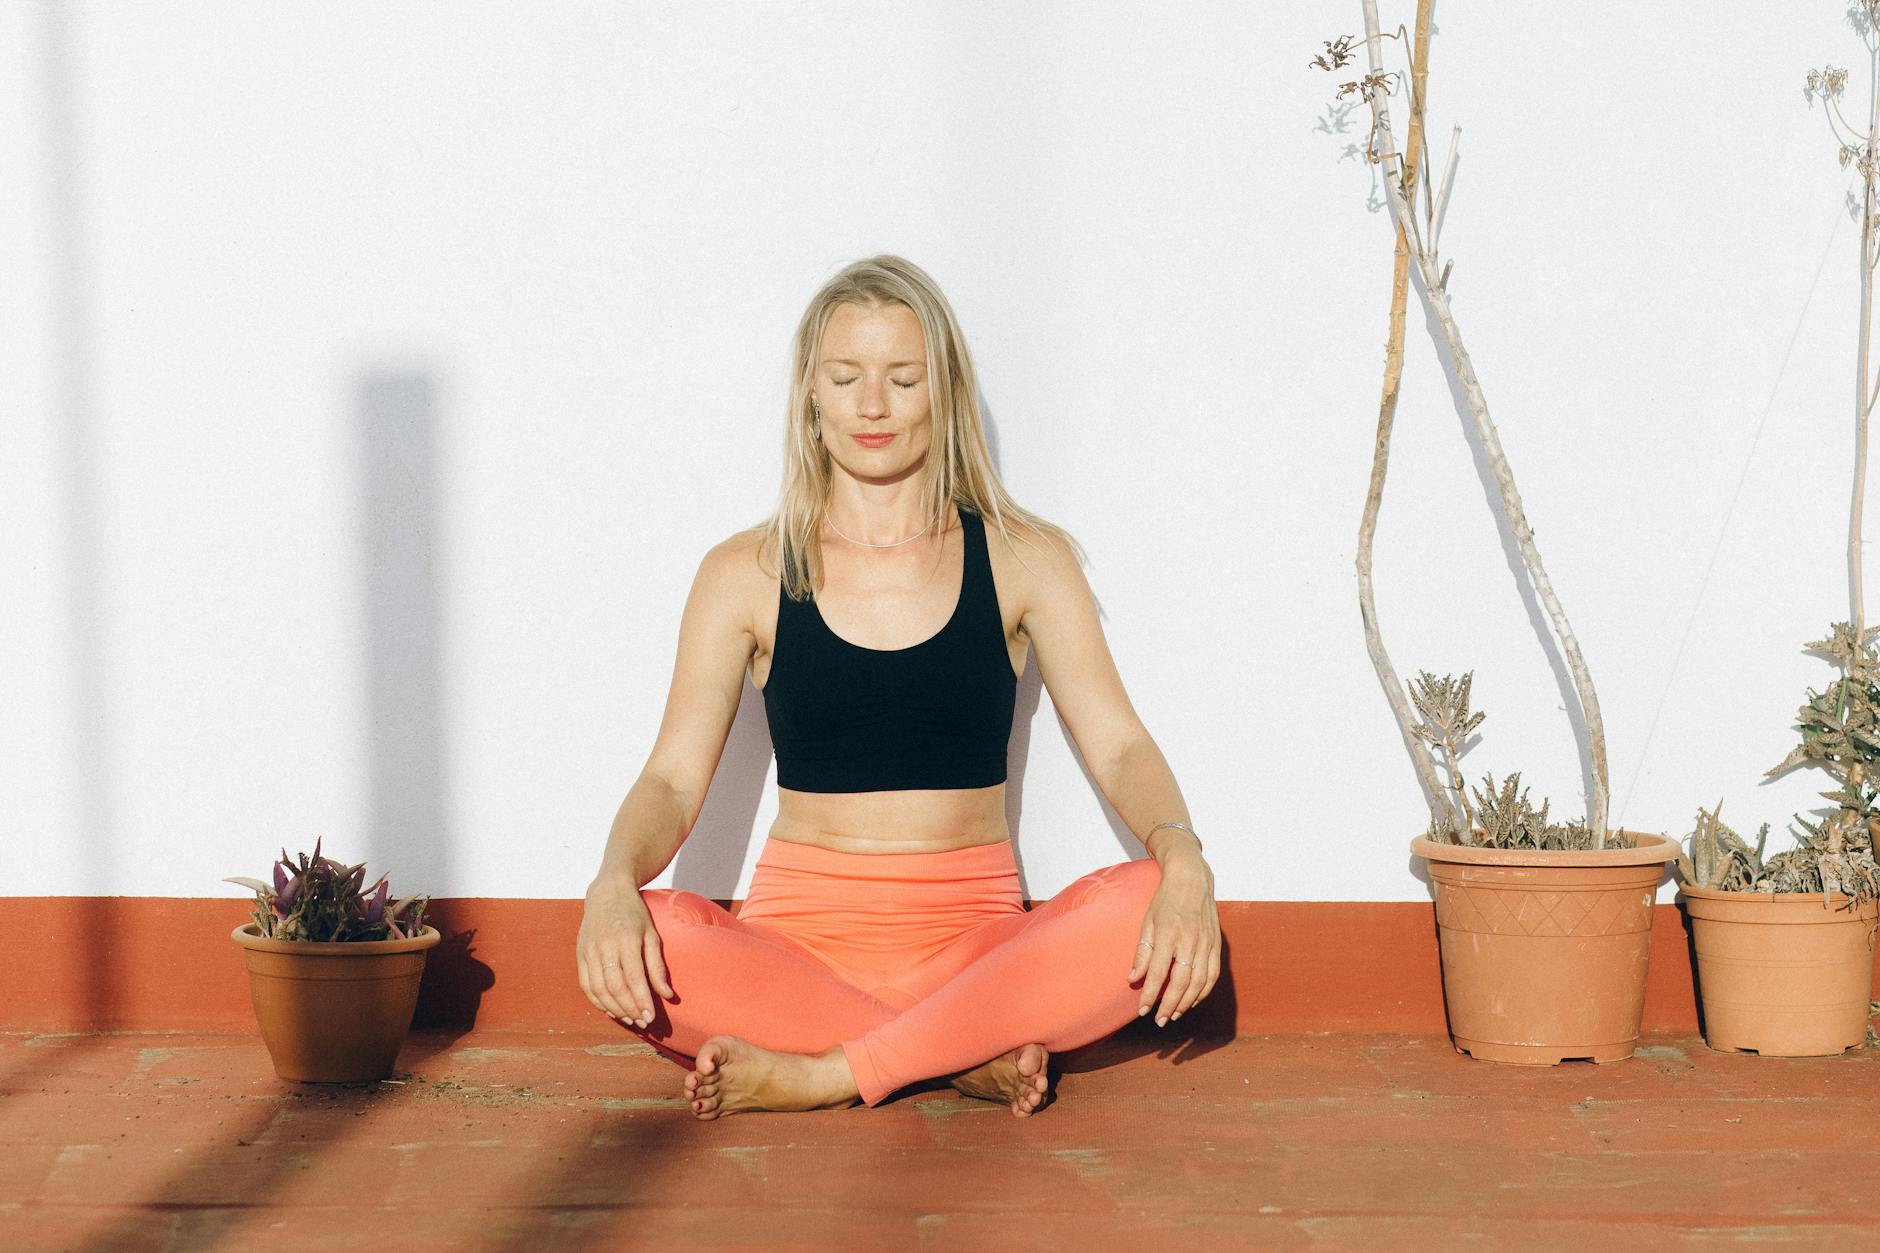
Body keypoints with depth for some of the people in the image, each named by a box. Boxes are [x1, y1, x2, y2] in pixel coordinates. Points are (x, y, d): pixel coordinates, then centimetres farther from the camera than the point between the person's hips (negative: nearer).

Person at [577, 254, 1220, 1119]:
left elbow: (1117, 746, 0)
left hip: (976, 942, 1)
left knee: (1145, 910, -30)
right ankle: (969, 1057, -24)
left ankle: (816, 1075, -26)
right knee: (638, 942, -32)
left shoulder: (1023, 559, 8)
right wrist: (614, 882, -23)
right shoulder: (748, 574, 7)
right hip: (798, 939, 0)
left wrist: (1182, 857, -23)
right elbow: (672, 780, 0)